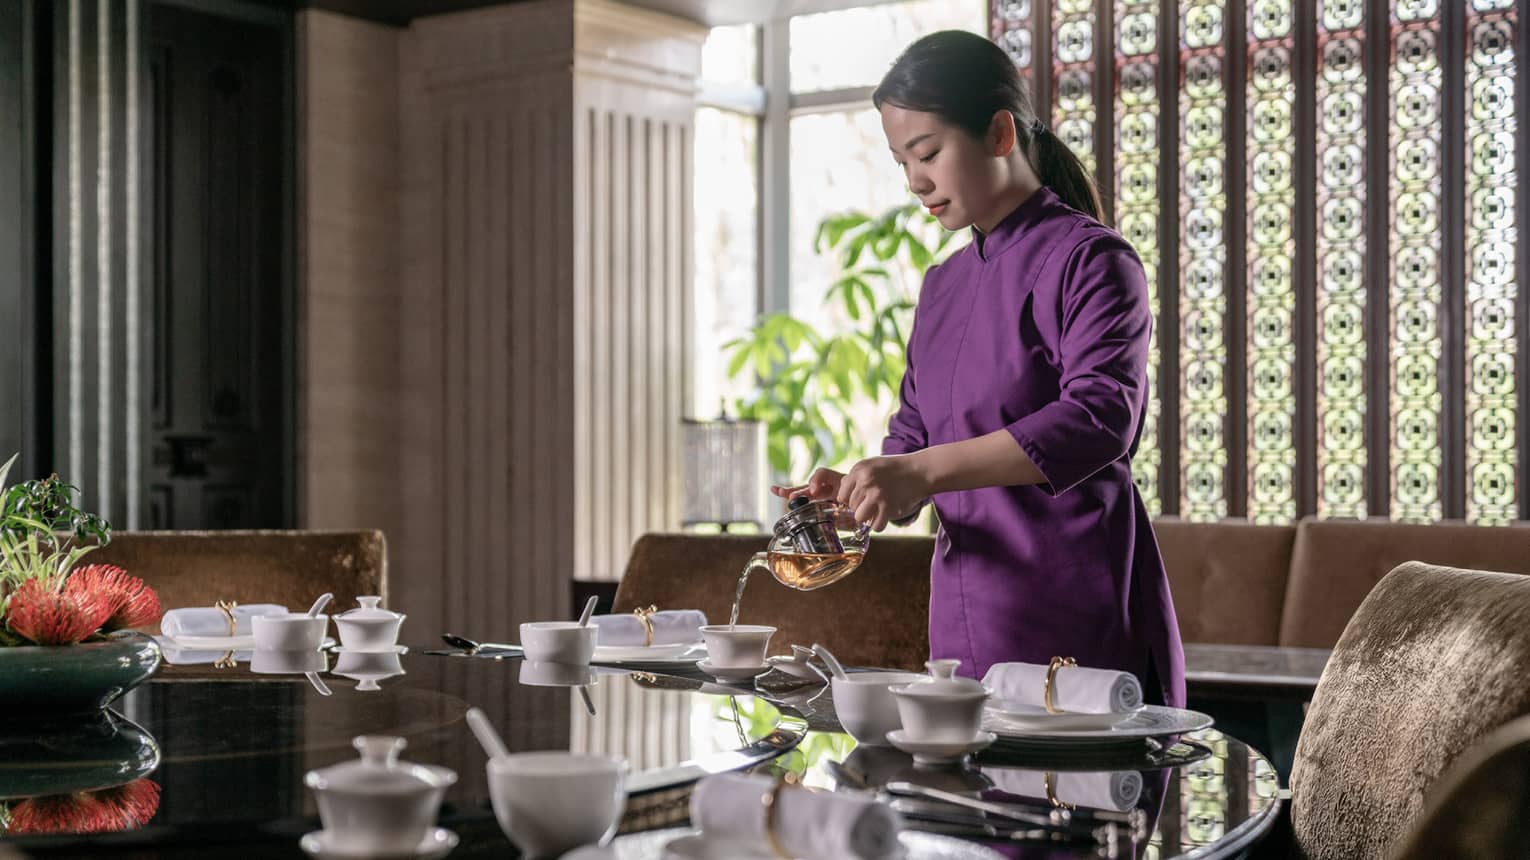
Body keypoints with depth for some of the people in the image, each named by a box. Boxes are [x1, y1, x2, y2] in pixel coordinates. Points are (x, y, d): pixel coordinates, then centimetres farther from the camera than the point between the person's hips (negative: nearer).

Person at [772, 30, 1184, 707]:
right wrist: (855, 492, -4)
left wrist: (923, 470, -29)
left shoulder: (1090, 259, -7)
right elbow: (912, 435, 19)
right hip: (966, 620, 6)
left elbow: (1100, 418, -22)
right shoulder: (944, 284, 17)